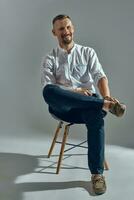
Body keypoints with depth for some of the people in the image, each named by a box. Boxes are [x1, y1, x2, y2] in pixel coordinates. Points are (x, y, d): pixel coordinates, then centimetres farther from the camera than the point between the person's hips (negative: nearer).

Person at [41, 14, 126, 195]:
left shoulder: (88, 52, 15)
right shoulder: (49, 59, 11)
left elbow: (100, 76, 0)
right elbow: (48, 88, -5)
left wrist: (107, 96, -22)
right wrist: (75, 91, -21)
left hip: (88, 103, 0)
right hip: (63, 106, 0)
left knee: (96, 117, -37)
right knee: (48, 91, -35)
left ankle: (97, 173, -22)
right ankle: (105, 105, -36)